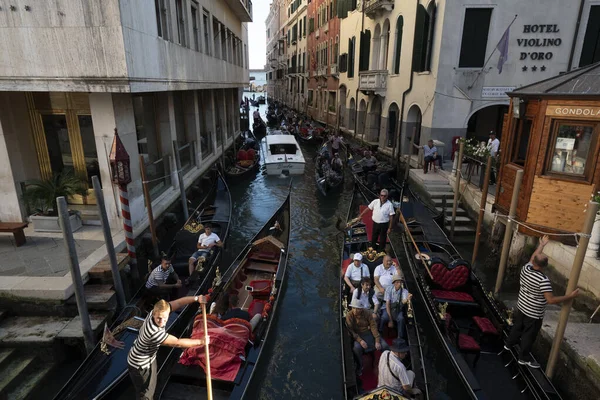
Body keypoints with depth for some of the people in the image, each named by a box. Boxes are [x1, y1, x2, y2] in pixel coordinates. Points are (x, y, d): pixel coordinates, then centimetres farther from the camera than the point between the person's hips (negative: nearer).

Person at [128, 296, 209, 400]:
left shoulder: (155, 311, -22)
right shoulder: (154, 333, -41)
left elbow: (178, 303, -16)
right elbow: (177, 343, -34)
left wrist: (196, 298, -27)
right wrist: (200, 342, -25)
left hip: (150, 358, 8)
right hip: (139, 366, -8)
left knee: (151, 387, 29)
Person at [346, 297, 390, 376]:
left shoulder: (366, 313, -7)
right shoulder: (349, 315, -11)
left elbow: (373, 326, -9)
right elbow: (351, 330, -14)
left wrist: (377, 340, -18)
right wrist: (360, 340, -27)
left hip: (369, 333, 2)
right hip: (357, 335, -2)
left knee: (384, 345, -16)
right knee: (356, 348, -33)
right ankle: (360, 367, -7)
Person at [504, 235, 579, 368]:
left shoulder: (525, 269, -12)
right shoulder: (543, 280, -31)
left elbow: (532, 258, 10)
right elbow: (551, 300, -29)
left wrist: (542, 244, 21)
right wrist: (570, 296, -21)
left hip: (521, 307, 7)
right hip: (534, 314, -6)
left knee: (517, 327, 28)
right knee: (529, 336, 11)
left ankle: (509, 344, 48)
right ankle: (524, 358, 26)